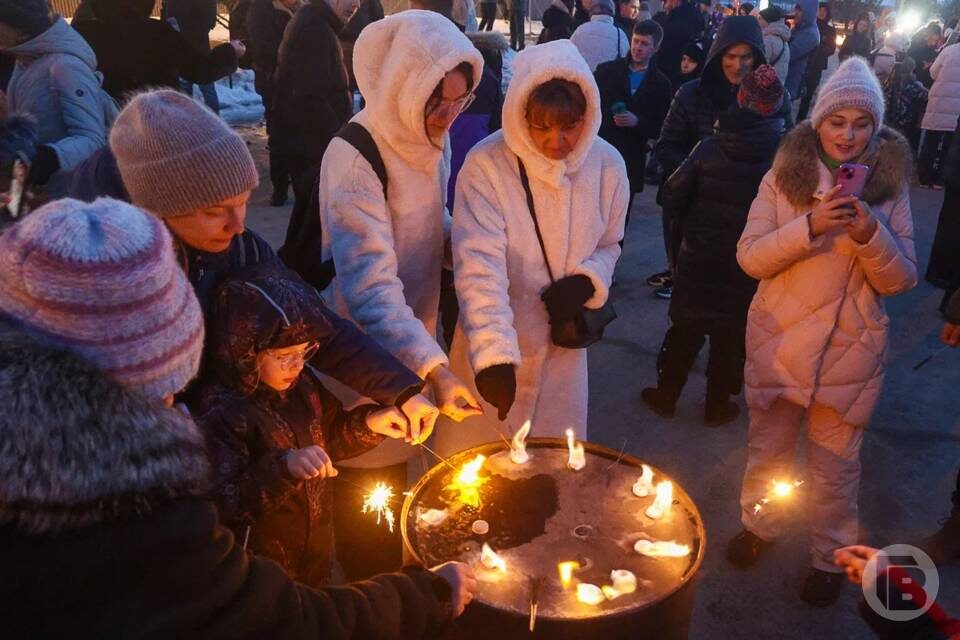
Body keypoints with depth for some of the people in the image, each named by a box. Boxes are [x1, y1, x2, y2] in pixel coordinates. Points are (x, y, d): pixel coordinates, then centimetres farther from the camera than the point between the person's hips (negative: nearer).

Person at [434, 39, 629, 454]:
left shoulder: (607, 165, -8)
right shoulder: (486, 164, -21)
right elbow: (480, 265, -27)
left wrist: (586, 282, -14)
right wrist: (493, 353, -36)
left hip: (563, 339, 3)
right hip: (492, 341, -3)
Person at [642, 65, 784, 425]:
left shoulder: (710, 146, -11)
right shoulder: (782, 152, -13)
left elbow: (672, 196, -8)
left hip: (697, 257, 1)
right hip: (747, 264, -1)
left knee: (685, 328, 15)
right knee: (731, 336, 14)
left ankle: (665, 396, 26)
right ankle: (717, 406, 26)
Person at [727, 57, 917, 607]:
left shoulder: (890, 186, -3)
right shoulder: (784, 177, -4)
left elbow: (901, 280, -4)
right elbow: (750, 257, -11)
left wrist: (870, 234, -22)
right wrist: (810, 225, -25)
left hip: (850, 348, 0)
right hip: (779, 339, 1)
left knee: (836, 463, 11)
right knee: (768, 447, 18)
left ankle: (831, 556, 34)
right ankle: (759, 525, 43)